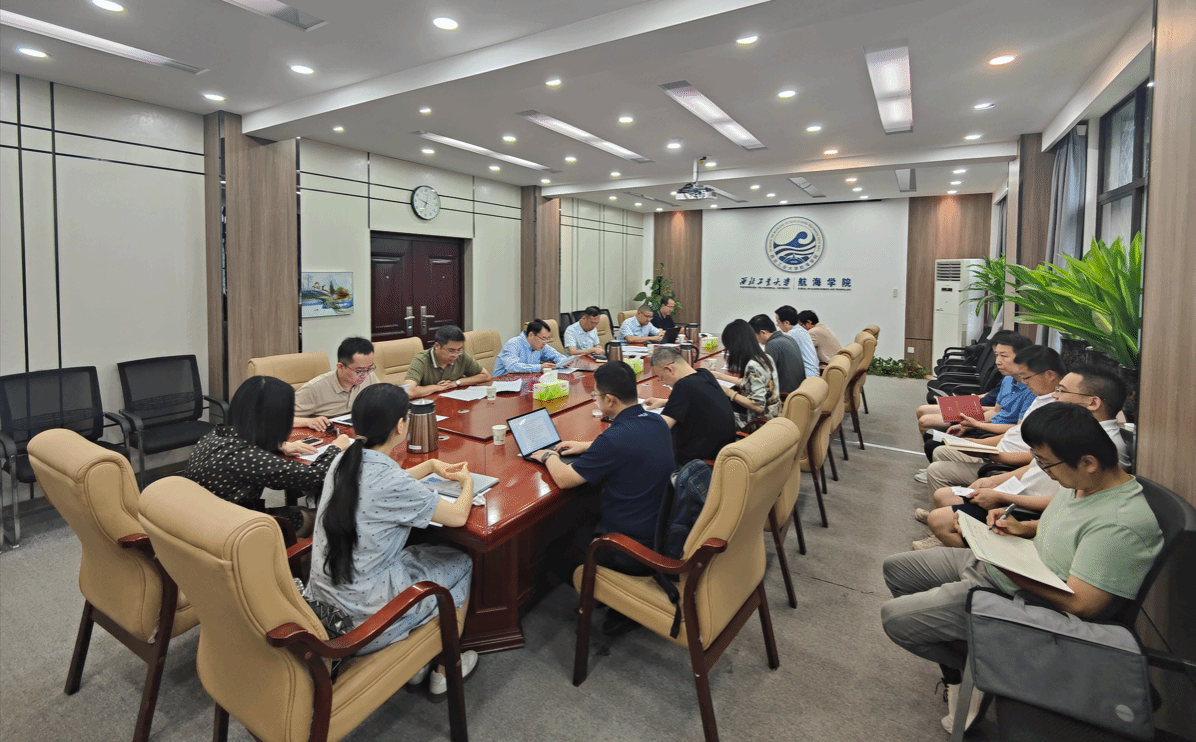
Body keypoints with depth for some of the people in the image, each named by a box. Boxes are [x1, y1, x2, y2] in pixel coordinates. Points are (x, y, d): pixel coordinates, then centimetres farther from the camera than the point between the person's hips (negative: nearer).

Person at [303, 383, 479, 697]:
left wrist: (430, 465, 15)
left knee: (420, 552, 26)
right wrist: (467, 482, 7)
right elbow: (458, 516, -13)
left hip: (323, 596, 8)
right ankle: (445, 669, 27)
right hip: (361, 615, -8)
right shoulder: (391, 480, -26)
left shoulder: (344, 461, -2)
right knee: (462, 563, 11)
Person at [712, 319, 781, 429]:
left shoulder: (753, 366, -25)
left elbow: (758, 406, -26)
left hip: (759, 423, -8)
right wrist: (720, 375, 24)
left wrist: (729, 392, -18)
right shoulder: (764, 357, 2)